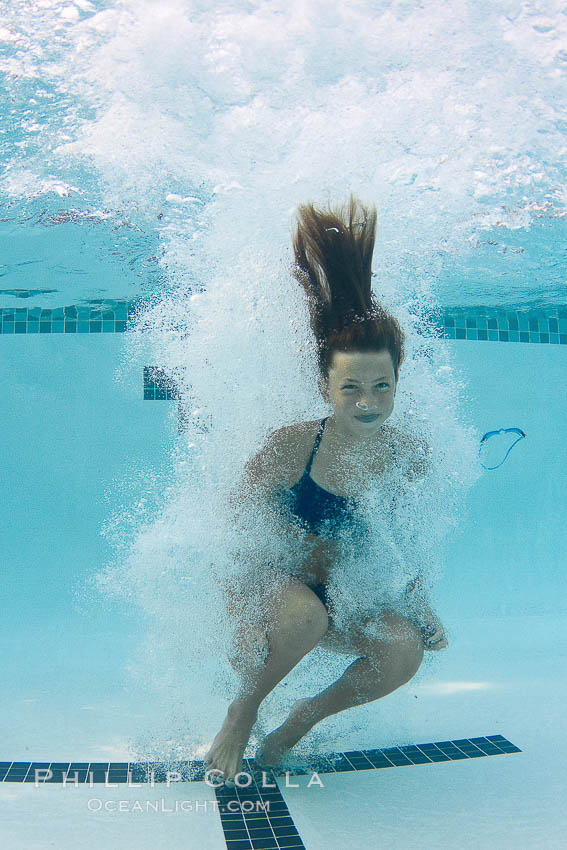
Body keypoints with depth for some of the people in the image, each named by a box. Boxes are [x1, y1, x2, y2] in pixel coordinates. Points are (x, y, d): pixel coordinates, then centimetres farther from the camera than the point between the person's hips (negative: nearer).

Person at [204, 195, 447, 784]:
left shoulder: (411, 458, -8)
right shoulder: (290, 447, -20)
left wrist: (420, 605, -4)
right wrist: (245, 623, -26)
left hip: (353, 606, 3)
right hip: (279, 590, -3)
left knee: (405, 649, -26)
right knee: (303, 612, -37)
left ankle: (308, 714, 5)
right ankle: (241, 712, -3)